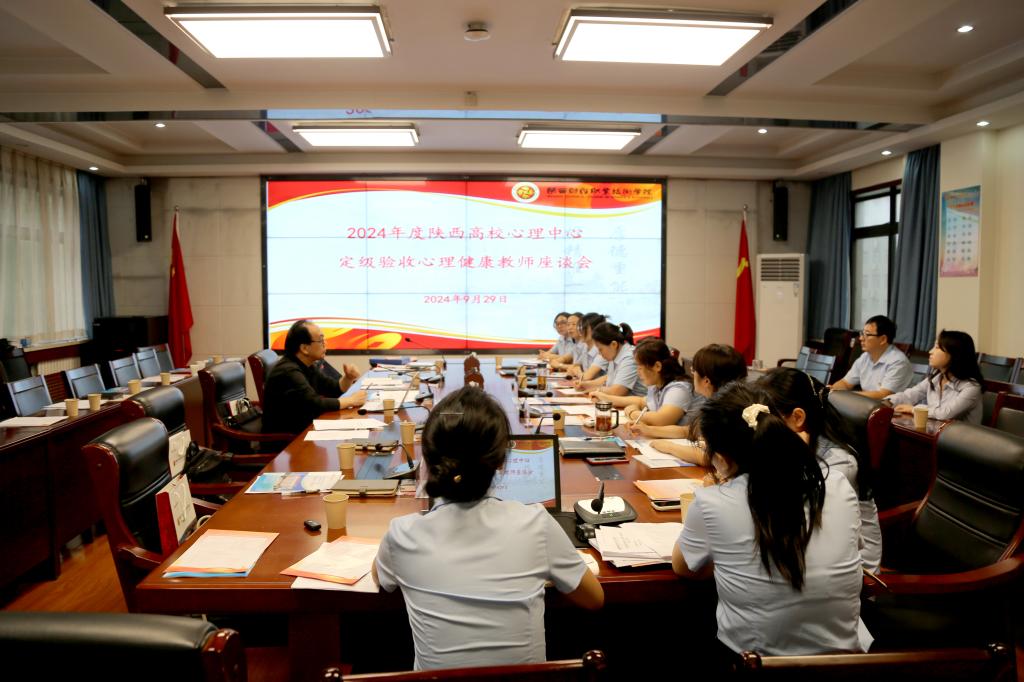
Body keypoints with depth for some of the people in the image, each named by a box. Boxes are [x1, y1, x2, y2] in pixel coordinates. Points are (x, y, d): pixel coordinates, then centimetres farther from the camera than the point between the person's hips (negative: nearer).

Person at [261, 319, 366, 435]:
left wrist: (348, 378, -4)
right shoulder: (288, 371, -21)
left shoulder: (306, 366, 8)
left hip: (303, 428, 8)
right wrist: (351, 400, -17)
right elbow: (315, 404, -28)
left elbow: (334, 390, 15)